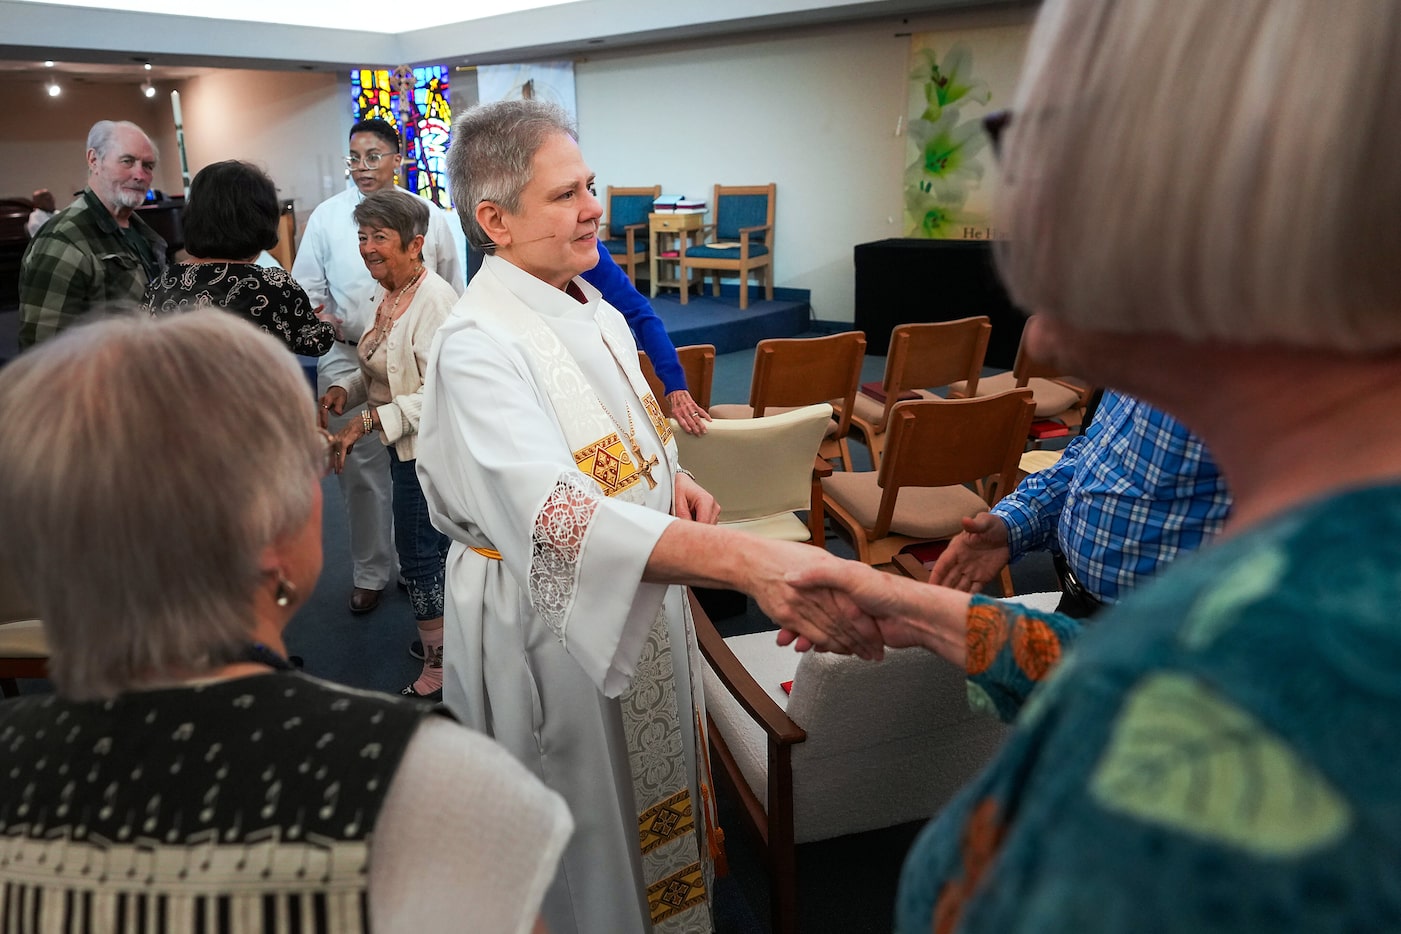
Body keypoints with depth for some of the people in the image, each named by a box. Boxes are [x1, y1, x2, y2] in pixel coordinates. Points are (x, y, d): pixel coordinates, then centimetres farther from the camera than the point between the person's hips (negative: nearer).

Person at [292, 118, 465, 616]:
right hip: (347, 359, 1)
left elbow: (452, 295, 7)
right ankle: (369, 571, 26)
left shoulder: (430, 216, 1)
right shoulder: (326, 216, 3)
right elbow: (307, 289, 6)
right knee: (358, 468, 9)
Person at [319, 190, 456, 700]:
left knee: (419, 556, 0)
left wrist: (370, 419, -24)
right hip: (404, 446, 9)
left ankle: (438, 669, 15)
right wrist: (345, 389, 0)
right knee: (433, 548, 21)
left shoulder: (435, 300, -21)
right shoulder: (385, 295, 9)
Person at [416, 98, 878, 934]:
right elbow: (554, 514, -40)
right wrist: (744, 559, -52)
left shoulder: (595, 310, 3)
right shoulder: (478, 346, -25)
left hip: (644, 599, 8)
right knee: (586, 841, 13)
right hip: (550, 628, -8)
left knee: (651, 790, 26)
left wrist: (674, 478, -5)